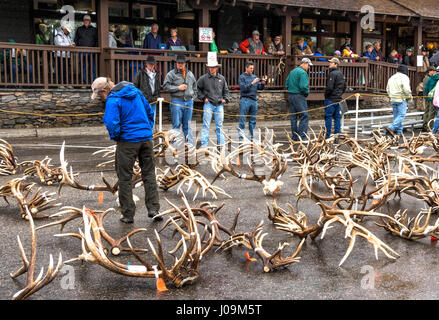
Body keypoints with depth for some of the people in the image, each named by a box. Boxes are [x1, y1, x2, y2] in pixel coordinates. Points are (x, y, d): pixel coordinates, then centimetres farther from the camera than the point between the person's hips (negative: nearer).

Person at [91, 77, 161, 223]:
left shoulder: (112, 101, -13)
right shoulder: (135, 92, 11)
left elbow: (112, 124, -23)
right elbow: (150, 111, 17)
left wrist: (115, 138, -4)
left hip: (127, 142, -6)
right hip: (146, 139, 6)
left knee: (125, 178, 6)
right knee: (149, 174, 15)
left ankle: (128, 215, 10)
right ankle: (153, 209, 14)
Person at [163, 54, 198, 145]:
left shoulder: (190, 74, 15)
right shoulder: (171, 74, 0)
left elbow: (194, 86, 27)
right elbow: (165, 86, -7)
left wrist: (193, 96, 14)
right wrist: (178, 88, -13)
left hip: (189, 101, 4)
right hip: (177, 101, -4)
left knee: (187, 125, 9)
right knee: (176, 124, -5)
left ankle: (190, 144, 12)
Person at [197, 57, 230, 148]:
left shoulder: (221, 78, 9)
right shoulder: (204, 78, -1)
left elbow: (225, 90, 20)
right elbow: (197, 88, 7)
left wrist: (225, 99, 6)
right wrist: (203, 97, -1)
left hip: (219, 105, 3)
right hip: (208, 104, -3)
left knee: (219, 125, 8)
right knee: (206, 125, -4)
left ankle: (221, 143, 15)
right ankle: (204, 144, -1)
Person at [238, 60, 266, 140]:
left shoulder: (254, 77, 15)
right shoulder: (242, 77, 0)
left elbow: (260, 88, 12)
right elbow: (243, 88, -12)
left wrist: (262, 84, -8)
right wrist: (252, 83, -18)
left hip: (254, 100, 5)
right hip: (245, 100, -5)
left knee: (253, 120, 8)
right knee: (242, 119, -5)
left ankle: (252, 137, 14)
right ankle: (241, 137, -3)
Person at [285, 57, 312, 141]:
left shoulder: (292, 71, 16)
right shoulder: (303, 72, -12)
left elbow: (286, 84, 17)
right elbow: (303, 86, -21)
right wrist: (307, 92, -4)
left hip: (290, 96, 9)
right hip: (299, 96, -9)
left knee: (293, 117, 11)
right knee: (304, 116, -5)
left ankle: (295, 137, 15)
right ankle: (302, 137, -9)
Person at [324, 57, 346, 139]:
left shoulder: (332, 74, -14)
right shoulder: (341, 74, 15)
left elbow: (329, 87, -20)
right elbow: (344, 87, 20)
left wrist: (326, 95, -5)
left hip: (331, 99, -9)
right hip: (338, 99, 9)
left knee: (328, 117, -5)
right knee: (337, 117, 10)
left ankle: (327, 135, -4)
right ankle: (337, 134, 12)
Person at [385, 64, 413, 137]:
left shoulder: (392, 77, 16)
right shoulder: (404, 77, -8)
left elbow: (388, 89, 19)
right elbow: (406, 89, -18)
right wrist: (410, 97, -5)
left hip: (393, 99, 8)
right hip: (401, 99, -8)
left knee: (396, 116, 10)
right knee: (401, 115, -5)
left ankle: (399, 132, 12)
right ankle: (391, 128, -17)